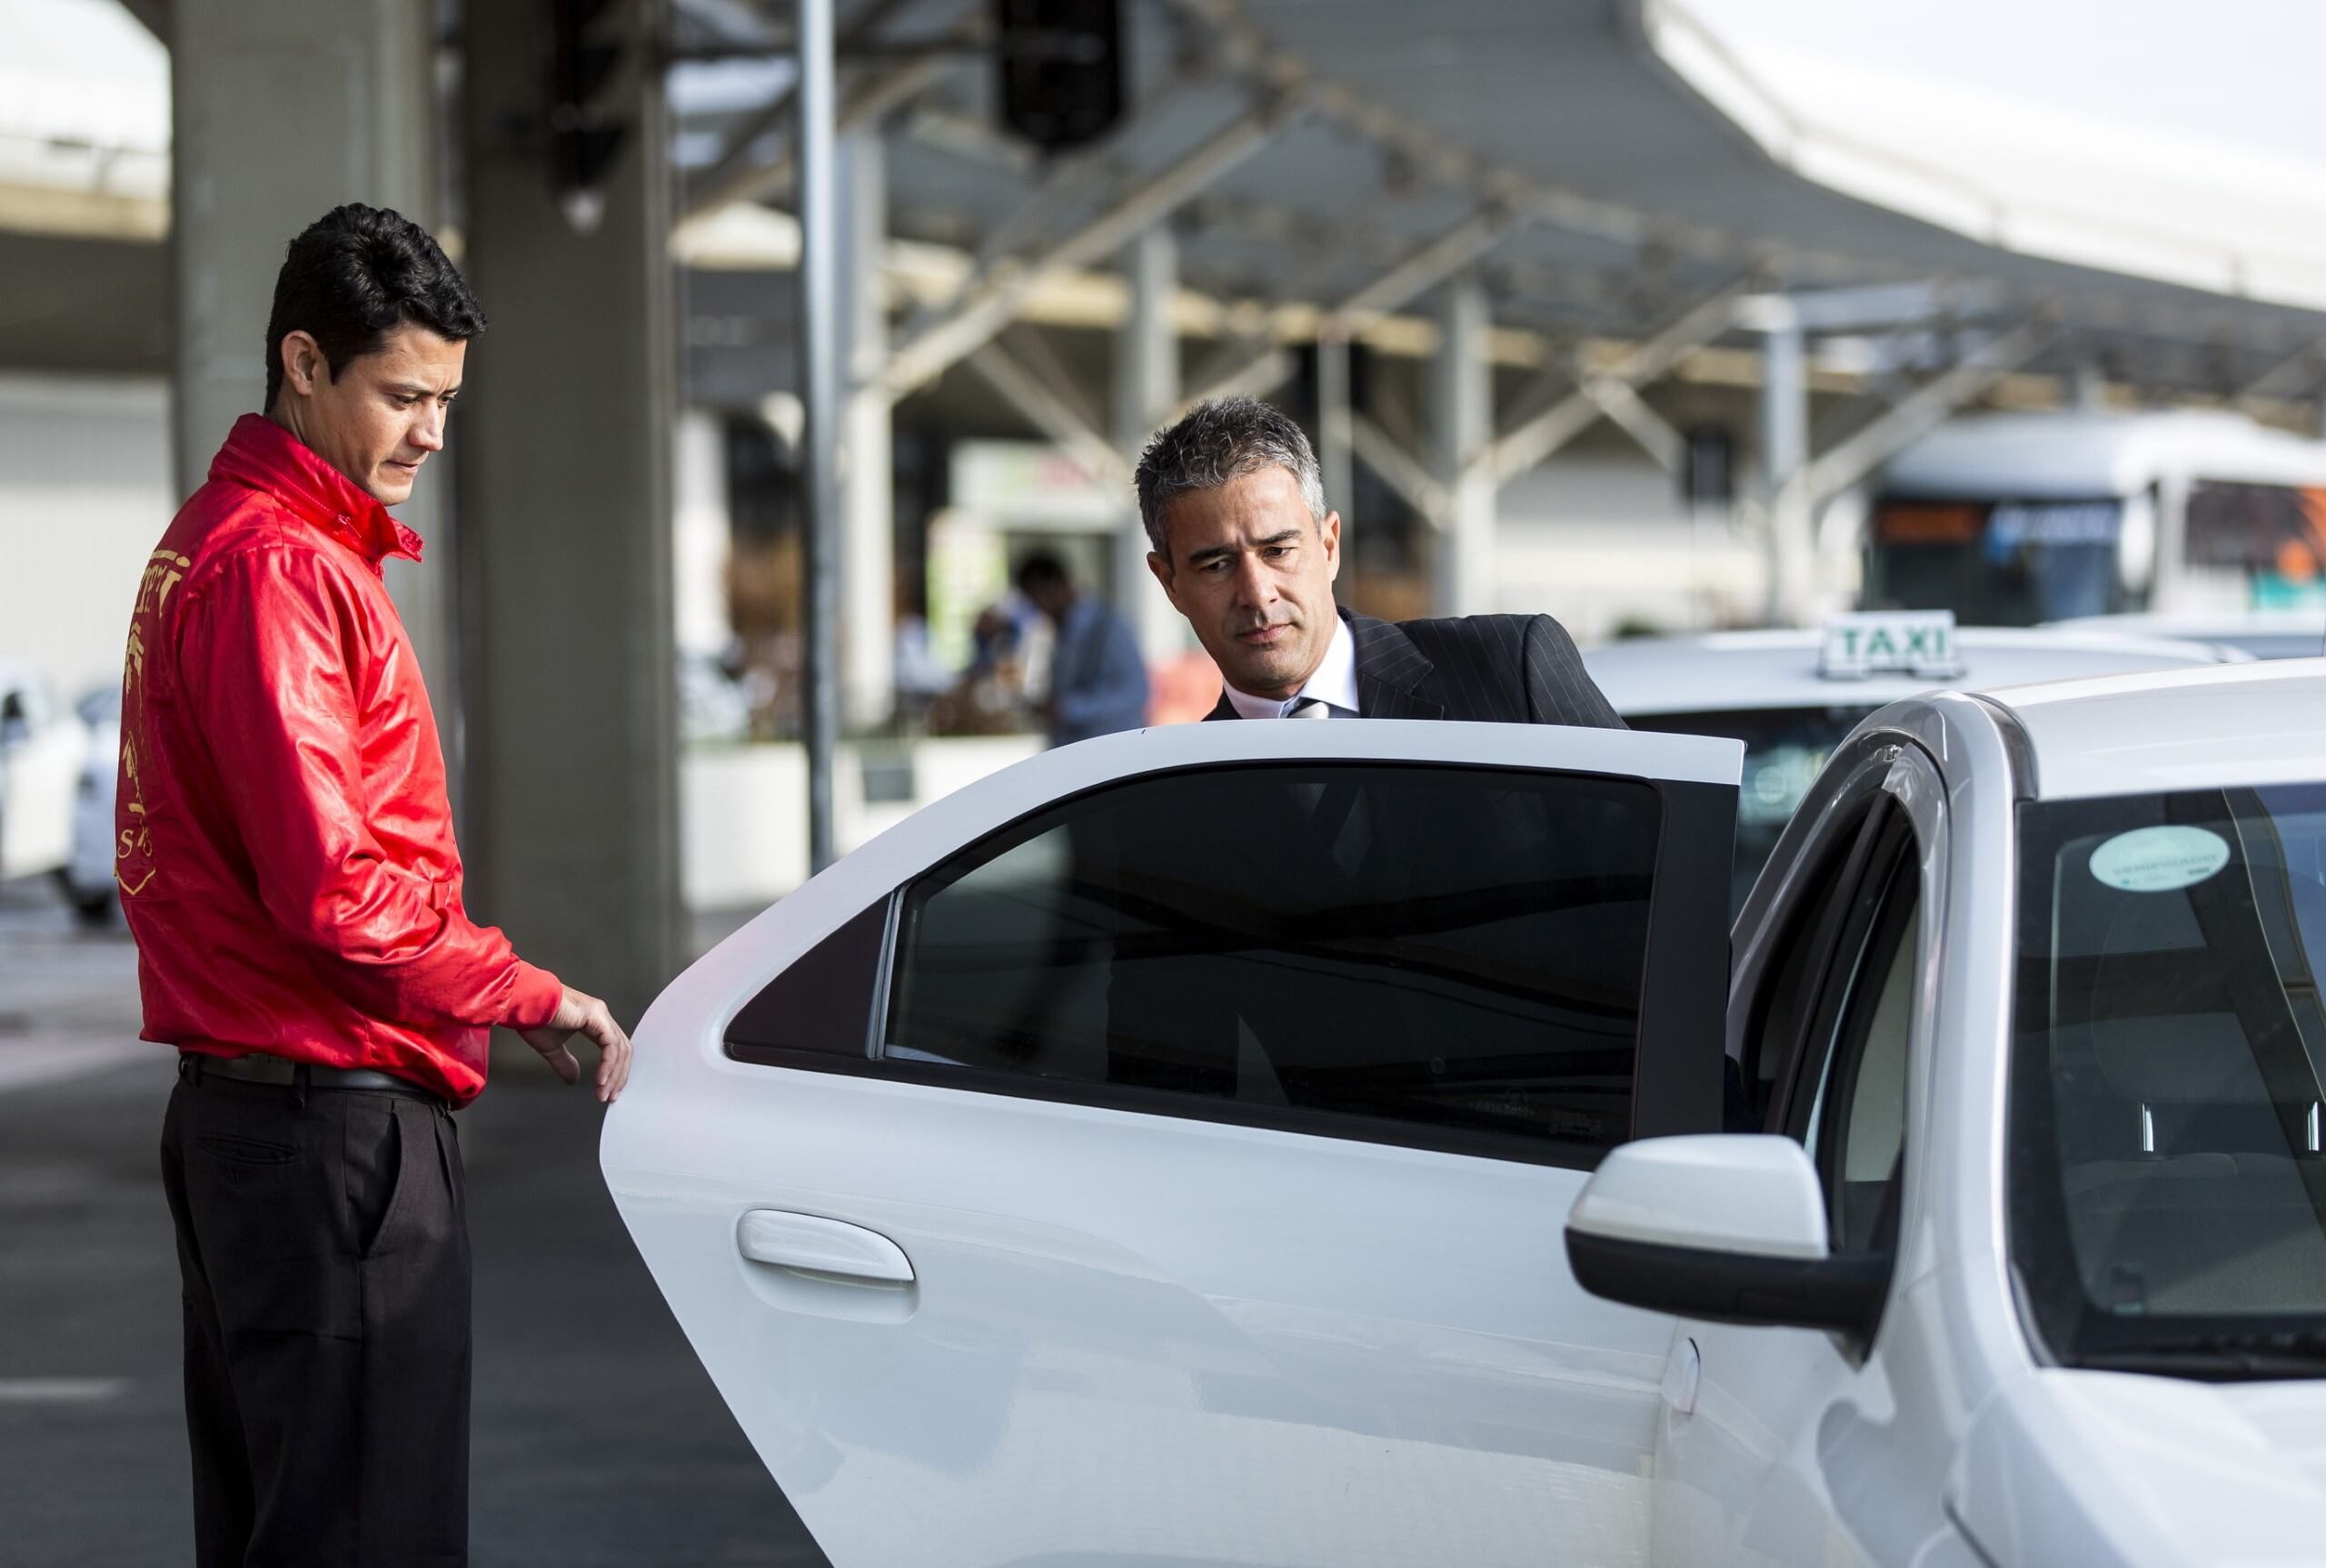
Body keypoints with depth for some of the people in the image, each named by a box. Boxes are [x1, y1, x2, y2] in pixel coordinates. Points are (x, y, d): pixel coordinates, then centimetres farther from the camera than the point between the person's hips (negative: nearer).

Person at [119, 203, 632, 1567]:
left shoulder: (213, 542, 17)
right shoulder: (278, 566, -15)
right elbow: (333, 883, -22)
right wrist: (526, 995, -11)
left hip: (238, 1105, 11)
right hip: (332, 1123, -11)